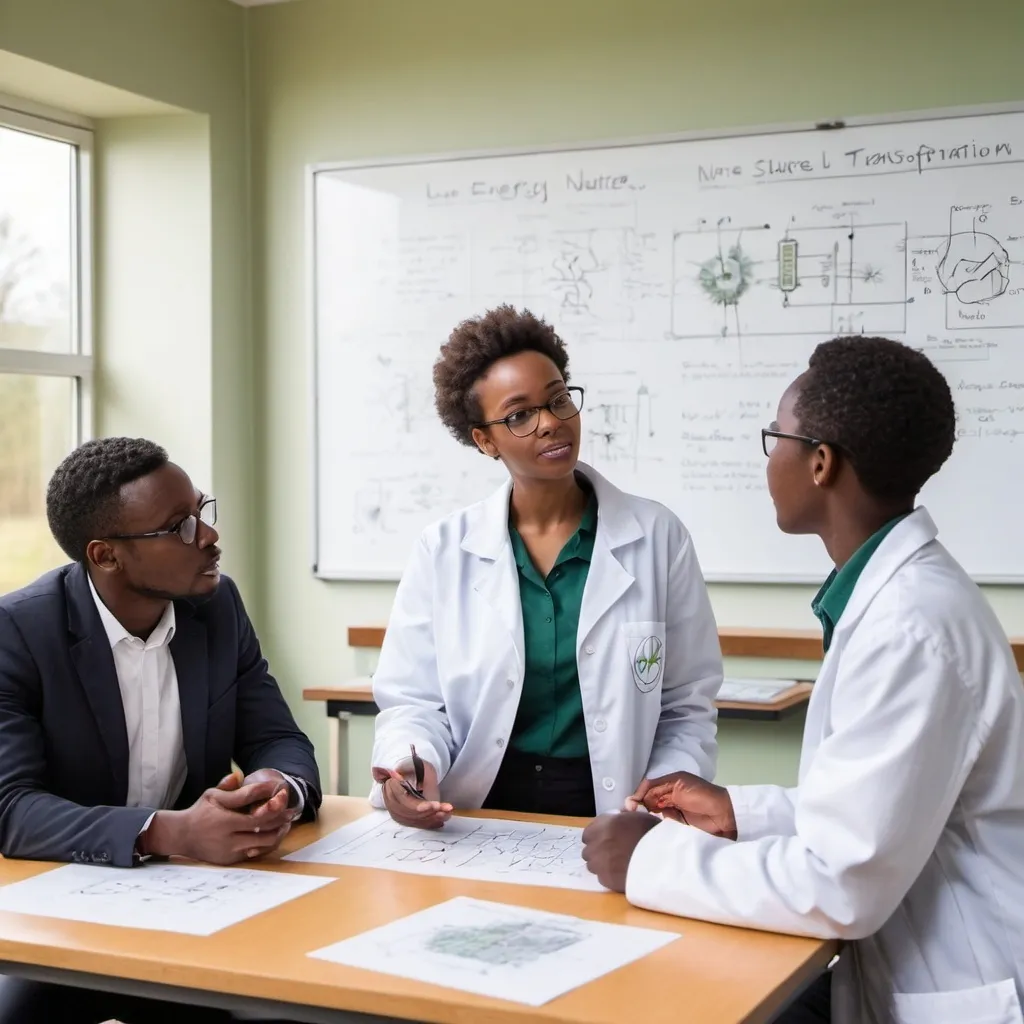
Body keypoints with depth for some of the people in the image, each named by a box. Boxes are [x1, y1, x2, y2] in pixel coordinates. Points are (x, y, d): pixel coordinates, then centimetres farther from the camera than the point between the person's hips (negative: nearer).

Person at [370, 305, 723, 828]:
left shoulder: (657, 536, 4)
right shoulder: (445, 549, 5)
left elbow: (687, 707, 7)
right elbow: (413, 700, 5)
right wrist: (412, 768, -17)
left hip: (610, 817, 0)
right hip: (479, 814, 1)